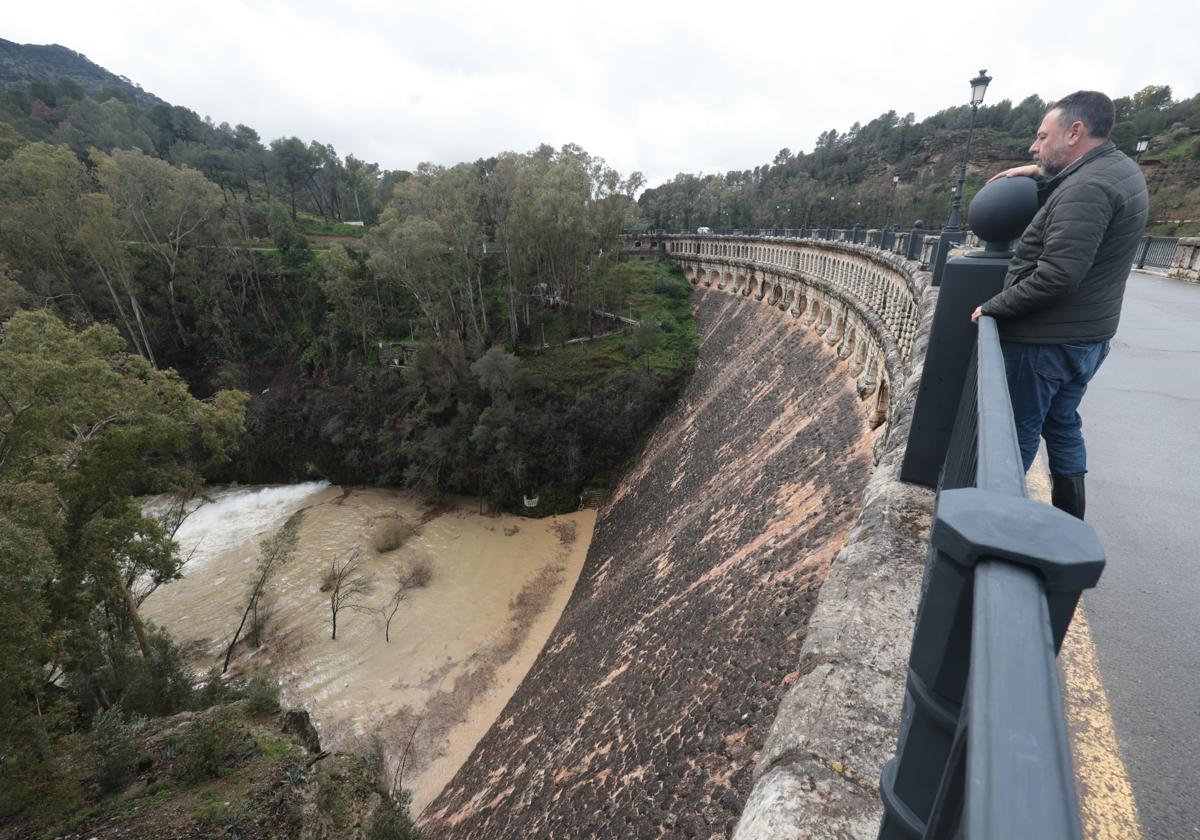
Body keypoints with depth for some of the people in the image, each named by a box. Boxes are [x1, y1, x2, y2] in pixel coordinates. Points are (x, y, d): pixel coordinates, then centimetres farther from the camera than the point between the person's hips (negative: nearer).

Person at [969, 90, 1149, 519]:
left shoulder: (1086, 187, -21)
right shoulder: (1119, 169, 10)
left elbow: (1056, 276, -28)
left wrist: (994, 307, -17)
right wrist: (1042, 175, 12)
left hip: (1045, 339, -10)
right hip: (1086, 336, 10)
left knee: (1017, 431, 2)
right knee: (1062, 424, 19)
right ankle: (1069, 524, 29)